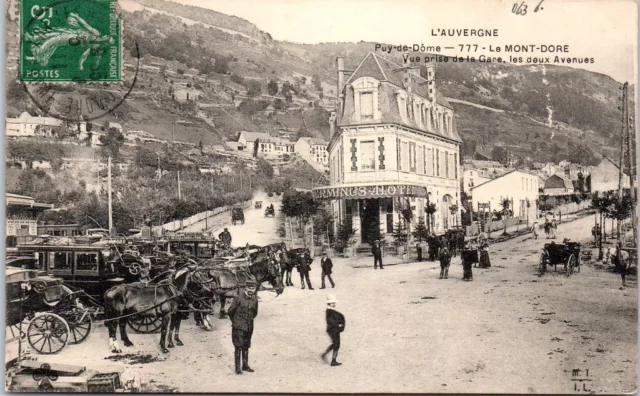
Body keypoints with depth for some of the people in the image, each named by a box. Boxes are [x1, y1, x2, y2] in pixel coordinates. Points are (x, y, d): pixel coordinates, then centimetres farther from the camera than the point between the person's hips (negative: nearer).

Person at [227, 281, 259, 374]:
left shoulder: (254, 300, 4)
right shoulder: (239, 298, -12)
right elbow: (230, 311, -4)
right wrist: (234, 321, 8)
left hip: (249, 327, 5)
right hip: (238, 327, -5)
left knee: (246, 346, 12)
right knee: (238, 347, -5)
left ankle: (245, 365, 22)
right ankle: (237, 368, 1)